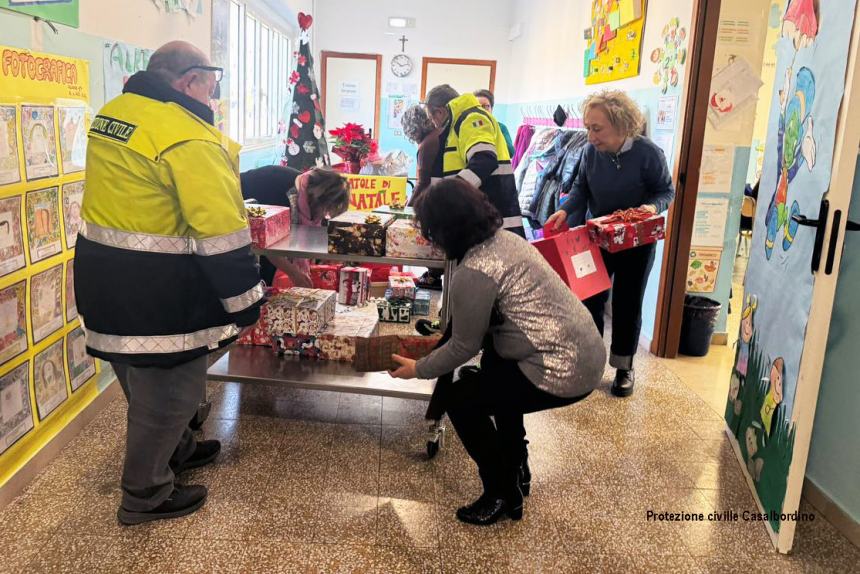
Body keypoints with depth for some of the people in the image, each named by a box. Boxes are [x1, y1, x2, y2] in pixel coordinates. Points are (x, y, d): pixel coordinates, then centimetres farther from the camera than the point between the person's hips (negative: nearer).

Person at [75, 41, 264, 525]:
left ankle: (177, 449, 47)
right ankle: (145, 495, 23)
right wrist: (245, 303, -14)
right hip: (155, 289, -10)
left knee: (148, 380, 25)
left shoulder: (113, 113, 9)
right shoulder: (189, 138, -21)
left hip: (105, 274, 10)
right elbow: (222, 233, -22)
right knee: (169, 390, 7)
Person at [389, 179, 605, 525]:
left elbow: (464, 347, -9)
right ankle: (516, 470, 41)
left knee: (459, 400, 3)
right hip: (586, 350, 10)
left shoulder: (473, 272, -19)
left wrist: (418, 369, 6)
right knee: (493, 372, 31)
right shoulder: (505, 239, 8)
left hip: (563, 371, -10)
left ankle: (503, 495, 17)